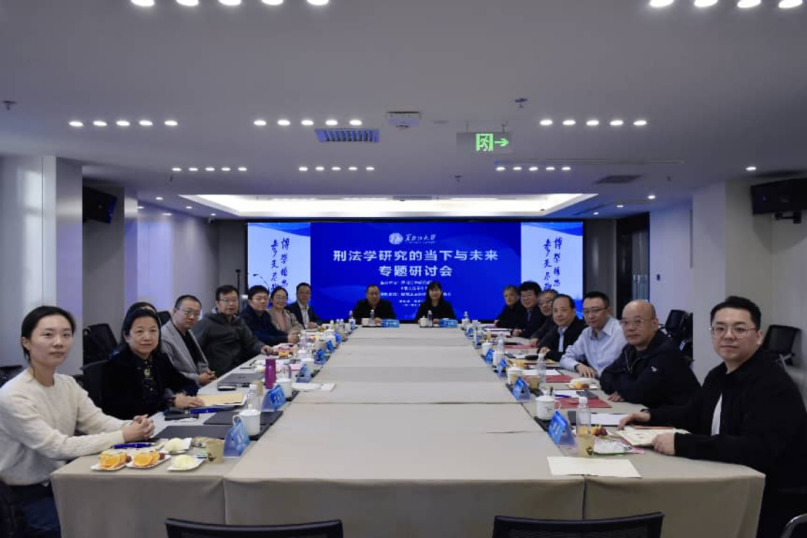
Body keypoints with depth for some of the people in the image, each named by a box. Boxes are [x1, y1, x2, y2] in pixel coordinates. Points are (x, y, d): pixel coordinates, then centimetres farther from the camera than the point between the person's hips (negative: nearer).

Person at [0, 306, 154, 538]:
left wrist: (132, 426, -27)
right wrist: (122, 436, -28)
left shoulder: (68, 384, 1)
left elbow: (98, 422, -6)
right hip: (26, 495, -6)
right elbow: (57, 447, -27)